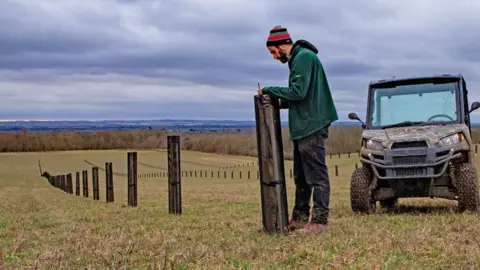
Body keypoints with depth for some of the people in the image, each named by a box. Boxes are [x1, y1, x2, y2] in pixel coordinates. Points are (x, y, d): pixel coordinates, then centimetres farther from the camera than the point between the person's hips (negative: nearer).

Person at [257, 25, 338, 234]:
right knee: (301, 176, 14)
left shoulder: (304, 57, -13)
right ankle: (299, 218, 22)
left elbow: (298, 92, -21)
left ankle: (319, 221, -4)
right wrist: (277, 101, 9)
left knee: (316, 175, -7)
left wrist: (269, 90, -12)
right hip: (303, 127, 11)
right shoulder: (297, 59, 18)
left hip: (312, 126, -11)